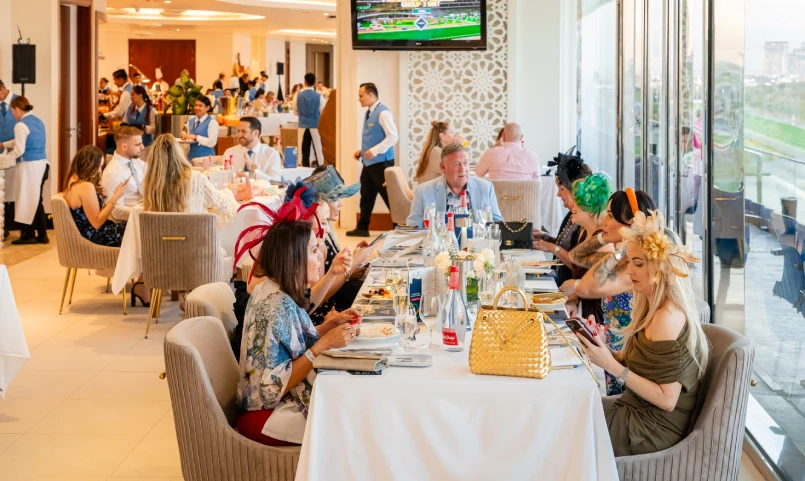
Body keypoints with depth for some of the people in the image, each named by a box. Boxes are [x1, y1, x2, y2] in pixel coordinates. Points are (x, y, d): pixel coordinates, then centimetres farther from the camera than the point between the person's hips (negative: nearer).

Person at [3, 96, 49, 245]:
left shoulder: (21, 125, -14)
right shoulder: (38, 122, 13)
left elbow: (19, 150, -15)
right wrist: (5, 144, 33)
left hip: (29, 166, -8)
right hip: (41, 164, 8)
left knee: (27, 200, 2)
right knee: (36, 200, 14)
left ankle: (28, 235, 8)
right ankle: (42, 235, 16)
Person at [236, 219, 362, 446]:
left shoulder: (276, 292, 2)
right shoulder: (277, 307, -25)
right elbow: (276, 385, -24)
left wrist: (331, 323, 1)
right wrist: (325, 343, -23)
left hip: (284, 399, 9)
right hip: (265, 416, -8)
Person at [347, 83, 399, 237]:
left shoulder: (383, 113, -14)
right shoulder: (369, 113, 13)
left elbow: (393, 136, -20)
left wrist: (374, 151, -22)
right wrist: (362, 150, 10)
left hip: (381, 163, -9)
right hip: (369, 163, 9)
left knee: (389, 196, -4)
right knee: (366, 196, 12)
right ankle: (362, 228, 19)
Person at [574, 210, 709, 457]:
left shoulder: (668, 318, -23)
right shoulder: (652, 306, 5)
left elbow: (667, 399, -23)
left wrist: (613, 366, -24)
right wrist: (603, 348, -5)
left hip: (656, 429, -8)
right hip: (639, 411, 8)